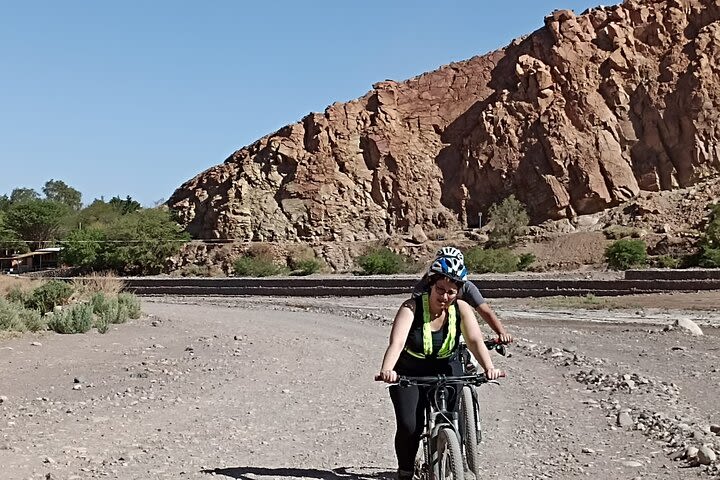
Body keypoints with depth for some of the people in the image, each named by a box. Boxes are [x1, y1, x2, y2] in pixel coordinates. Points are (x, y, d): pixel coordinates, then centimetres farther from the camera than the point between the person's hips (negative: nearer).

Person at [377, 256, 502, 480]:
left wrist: (489, 367, -44)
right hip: (409, 374, -2)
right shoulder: (412, 307, -23)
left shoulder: (461, 309, -14)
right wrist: (386, 370, -54)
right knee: (409, 426, -17)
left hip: (445, 372, 2)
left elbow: (475, 340, -25)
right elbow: (396, 343, -36)